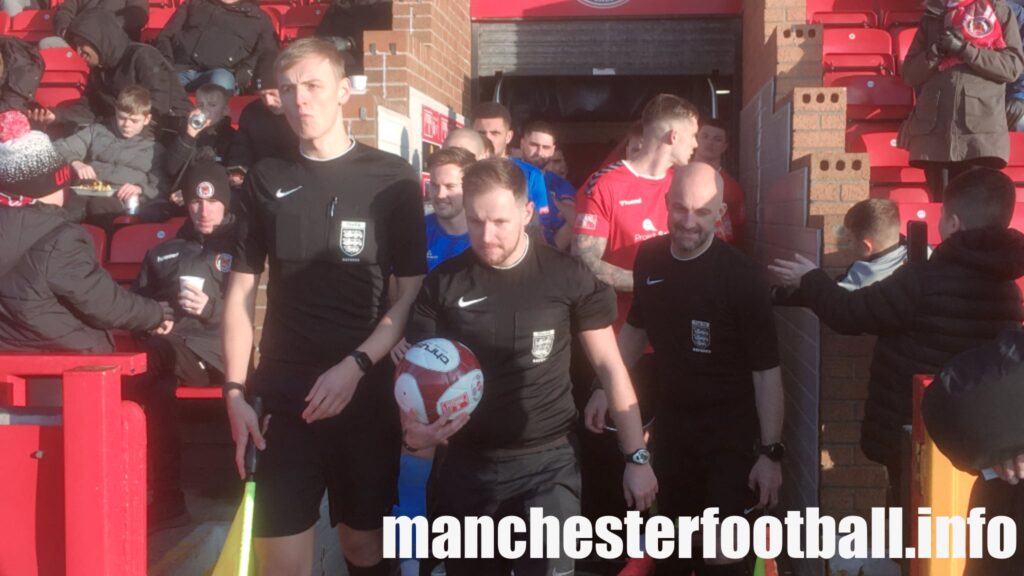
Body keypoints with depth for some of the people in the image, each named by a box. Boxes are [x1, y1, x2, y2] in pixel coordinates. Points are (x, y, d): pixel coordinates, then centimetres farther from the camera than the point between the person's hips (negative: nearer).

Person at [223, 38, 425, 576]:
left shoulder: (392, 179, -1)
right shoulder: (266, 179, 6)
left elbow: (411, 292, -1)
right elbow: (241, 291, 8)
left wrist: (355, 367, -13)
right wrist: (235, 391, 0)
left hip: (367, 396, -1)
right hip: (283, 397, 1)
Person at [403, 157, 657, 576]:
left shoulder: (568, 277, -6)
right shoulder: (442, 284, -2)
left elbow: (609, 366, 0)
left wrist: (637, 456, -1)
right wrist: (413, 429, -20)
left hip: (548, 461, -2)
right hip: (467, 464, 2)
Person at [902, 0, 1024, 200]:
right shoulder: (932, 16, 19)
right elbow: (909, 74, 13)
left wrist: (964, 48, -10)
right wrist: (936, 51, -6)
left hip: (981, 131, -2)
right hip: (933, 129, 2)